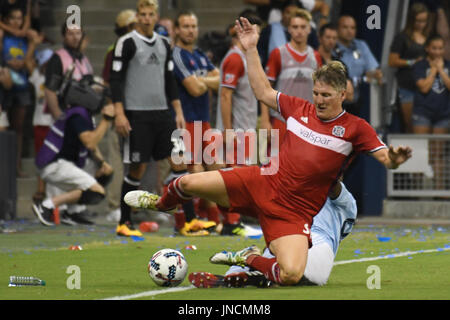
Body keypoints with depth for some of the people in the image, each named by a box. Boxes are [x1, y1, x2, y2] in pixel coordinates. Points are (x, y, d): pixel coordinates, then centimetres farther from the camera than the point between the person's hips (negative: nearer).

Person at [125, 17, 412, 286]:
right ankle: (160, 204, 38)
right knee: (189, 183, -2)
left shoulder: (355, 128, -6)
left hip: (294, 213, -3)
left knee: (291, 276, -27)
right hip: (264, 183, 3)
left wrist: (393, 159, -37)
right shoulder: (299, 109, 7)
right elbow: (264, 92, 22)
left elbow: (385, 158, -12)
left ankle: (250, 259, 8)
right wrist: (251, 49, 19)